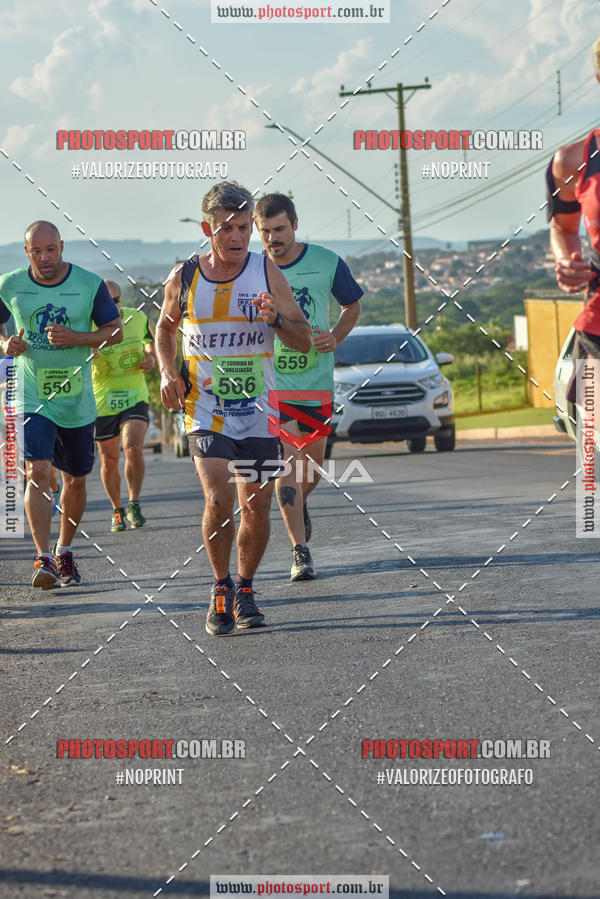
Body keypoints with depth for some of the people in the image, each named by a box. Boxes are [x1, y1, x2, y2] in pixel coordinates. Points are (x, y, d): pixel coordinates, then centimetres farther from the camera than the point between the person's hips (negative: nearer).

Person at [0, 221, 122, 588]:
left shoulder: (90, 284, -5)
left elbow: (115, 331, -1)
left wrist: (74, 337, -17)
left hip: (78, 399, 1)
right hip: (33, 398, -1)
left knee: (75, 480, 11)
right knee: (38, 472, -19)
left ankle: (64, 551, 33)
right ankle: (44, 559, -19)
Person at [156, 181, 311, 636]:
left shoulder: (267, 272, -2)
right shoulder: (184, 277, -1)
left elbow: (304, 340, 2)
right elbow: (165, 327, 18)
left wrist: (276, 319, -18)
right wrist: (168, 371, 2)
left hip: (259, 413, 1)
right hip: (206, 411, -1)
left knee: (256, 510, 4)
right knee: (218, 501, -18)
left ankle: (244, 588, 28)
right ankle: (221, 586, 4)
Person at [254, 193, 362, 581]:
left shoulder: (326, 262, -5)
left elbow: (353, 306, 11)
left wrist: (336, 337, -8)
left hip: (317, 380, 2)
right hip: (271, 382, -2)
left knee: (313, 467, 12)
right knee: (287, 463, -12)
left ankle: (299, 505, 46)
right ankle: (300, 550, -4)